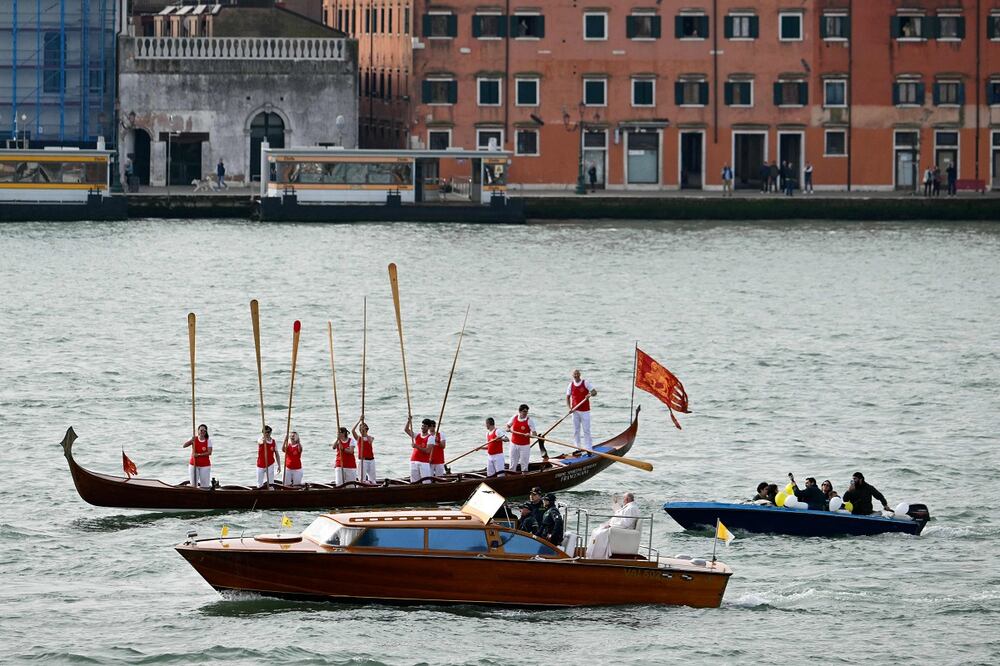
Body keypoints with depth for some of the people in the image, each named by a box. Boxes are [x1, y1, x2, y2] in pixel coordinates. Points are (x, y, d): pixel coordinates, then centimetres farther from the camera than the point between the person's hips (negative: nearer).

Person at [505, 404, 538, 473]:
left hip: (525, 445, -3)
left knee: (524, 464, 3)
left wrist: (529, 435, -35)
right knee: (513, 463, 11)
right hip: (514, 444, 3)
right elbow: (508, 425, 15)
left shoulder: (529, 420, -11)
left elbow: (534, 433, -14)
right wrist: (508, 429, -8)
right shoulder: (514, 417, -1)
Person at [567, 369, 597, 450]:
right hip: (575, 411, 3)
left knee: (586, 430, -3)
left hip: (585, 410, -3)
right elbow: (567, 397, 11)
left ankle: (589, 449, 0)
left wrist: (590, 394, -28)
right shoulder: (571, 385, 6)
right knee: (576, 431, 6)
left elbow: (594, 392, -5)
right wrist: (569, 407, -5)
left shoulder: (585, 383, -4)